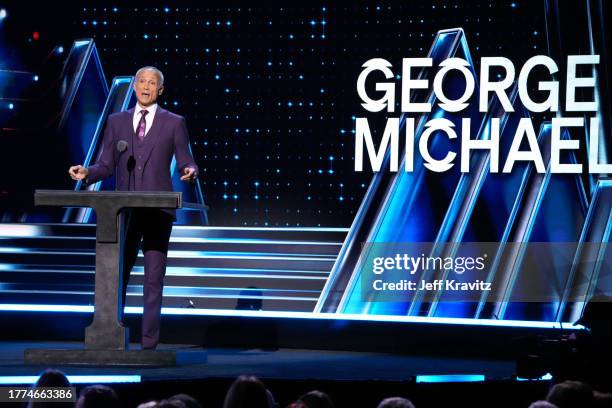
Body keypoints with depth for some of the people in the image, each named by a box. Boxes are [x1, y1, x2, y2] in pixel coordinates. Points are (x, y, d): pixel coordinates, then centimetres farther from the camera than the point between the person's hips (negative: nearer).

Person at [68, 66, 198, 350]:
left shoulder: (174, 123, 6)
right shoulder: (117, 122, 11)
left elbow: (185, 163, 5)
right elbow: (106, 166, 10)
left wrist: (190, 172, -18)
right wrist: (87, 173, -10)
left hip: (158, 210, -2)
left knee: (154, 278, -2)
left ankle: (149, 343, 0)